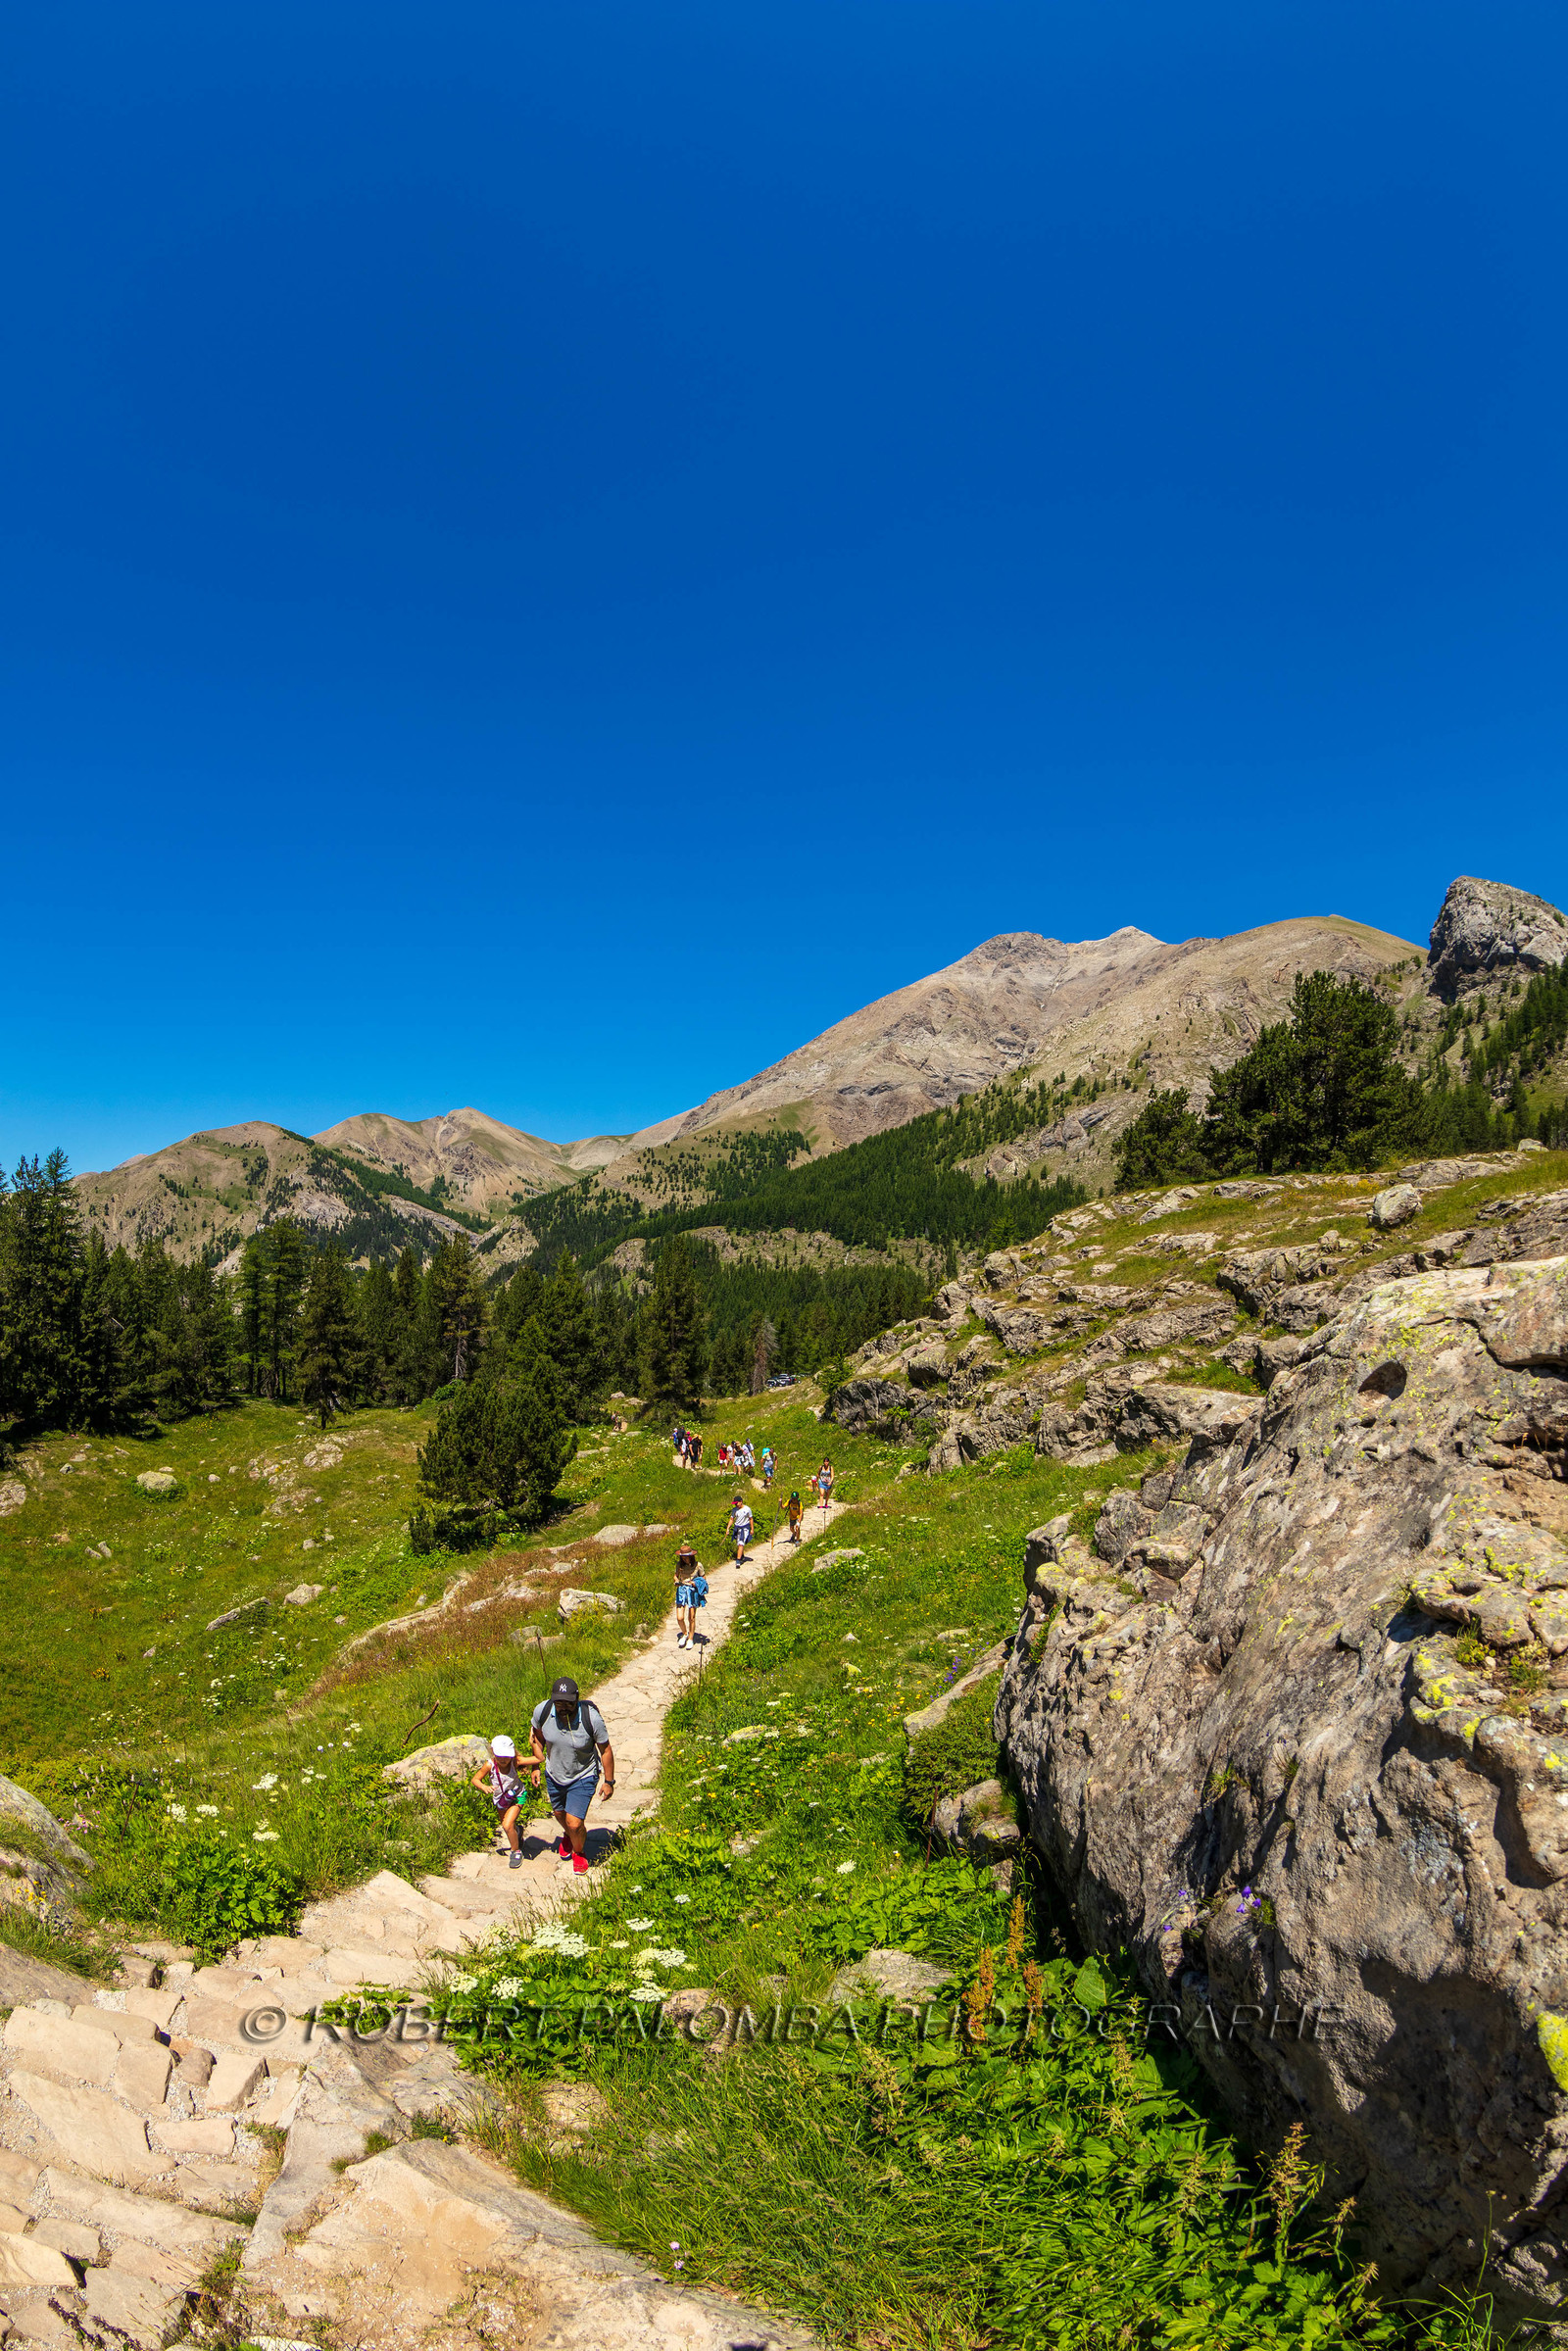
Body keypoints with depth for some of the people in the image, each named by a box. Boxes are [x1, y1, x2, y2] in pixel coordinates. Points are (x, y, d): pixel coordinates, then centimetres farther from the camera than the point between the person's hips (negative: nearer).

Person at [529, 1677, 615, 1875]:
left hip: (583, 1777, -4)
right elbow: (538, 1737, 0)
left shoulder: (591, 1718, -31)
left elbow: (606, 1750, -16)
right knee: (559, 1814, 25)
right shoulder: (542, 1711, -24)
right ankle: (568, 1836, 61)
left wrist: (609, 1782, -8)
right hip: (553, 1775, 4)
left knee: (575, 1823, -8)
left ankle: (579, 1852, 28)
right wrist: (536, 1767, 5)